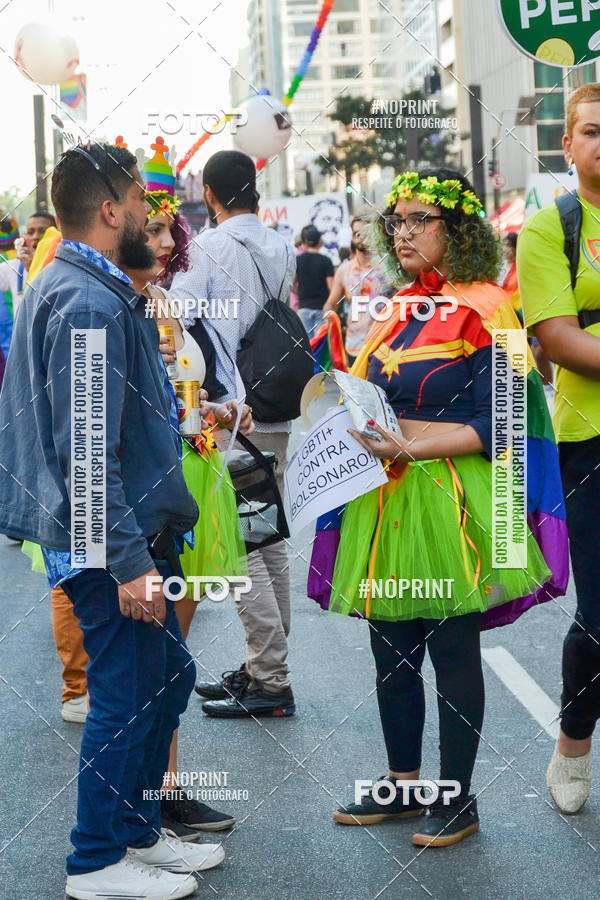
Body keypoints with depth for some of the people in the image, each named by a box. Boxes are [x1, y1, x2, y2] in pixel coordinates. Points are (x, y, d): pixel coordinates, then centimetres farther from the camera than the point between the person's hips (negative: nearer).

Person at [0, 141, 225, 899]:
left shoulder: (72, 286, 13)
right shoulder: (89, 303, -20)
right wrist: (130, 563, -25)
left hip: (130, 528, 10)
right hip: (113, 536, -10)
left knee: (167, 679, 18)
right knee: (127, 695, 0)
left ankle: (137, 832, 30)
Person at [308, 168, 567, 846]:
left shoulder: (481, 311, -7)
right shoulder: (397, 309, 15)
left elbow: (493, 425, -14)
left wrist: (409, 448, -21)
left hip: (449, 502, -7)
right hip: (384, 499, 7)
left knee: (452, 652, 1)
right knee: (391, 650, 12)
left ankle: (457, 799, 13)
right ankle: (402, 785, 26)